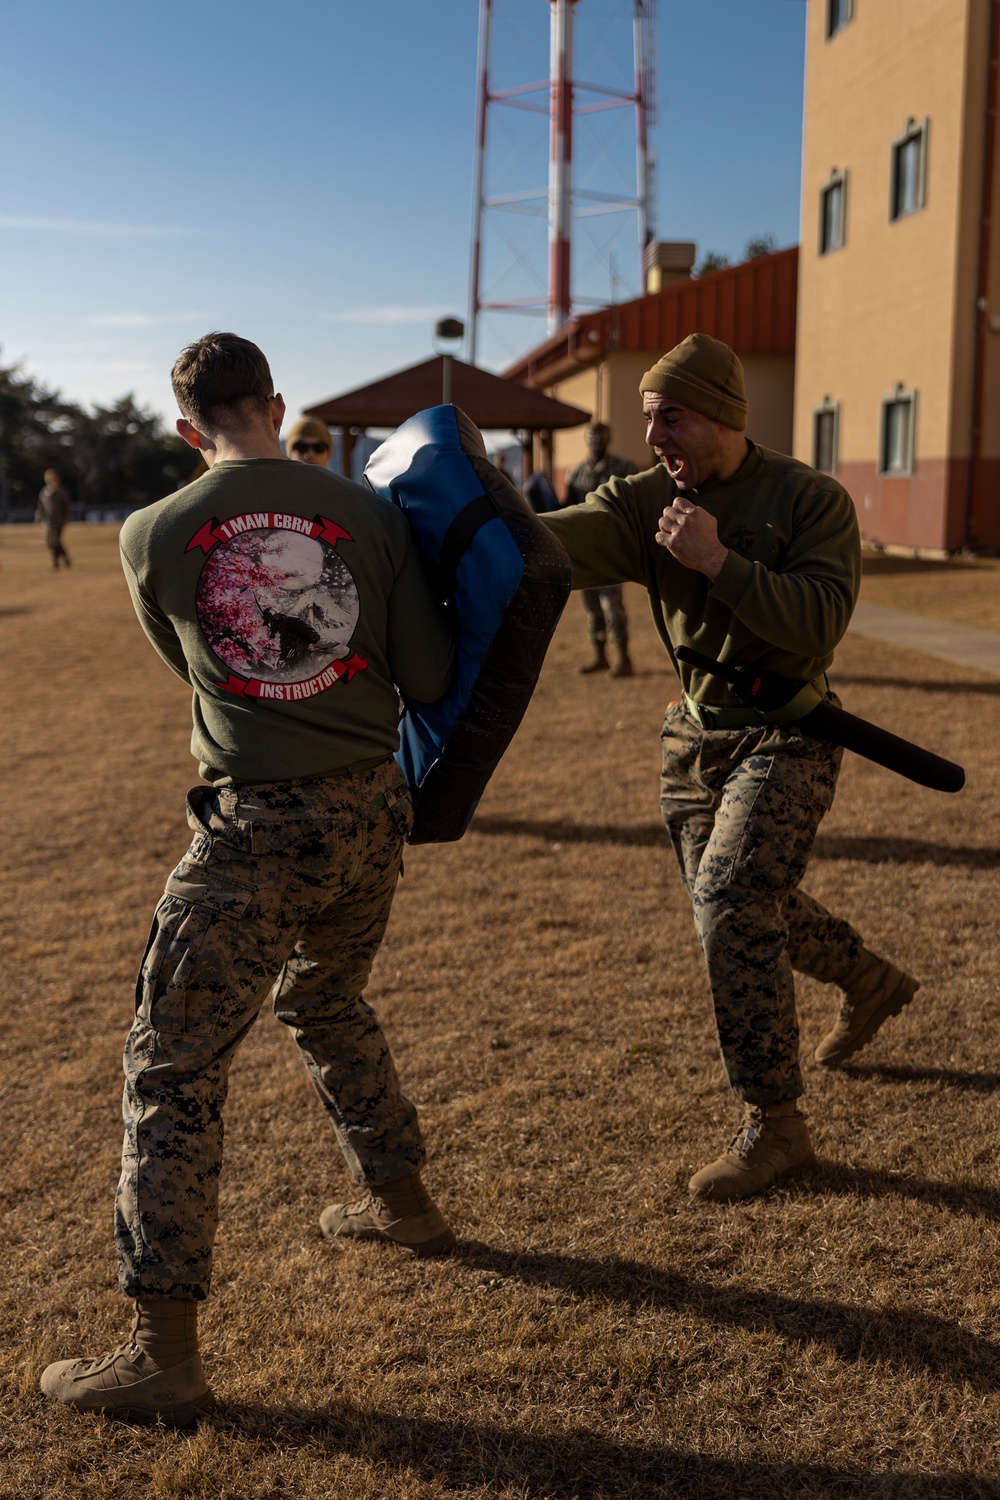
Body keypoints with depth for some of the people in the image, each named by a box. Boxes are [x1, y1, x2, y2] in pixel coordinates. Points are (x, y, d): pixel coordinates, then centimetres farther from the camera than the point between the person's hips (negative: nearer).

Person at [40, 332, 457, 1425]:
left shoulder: (153, 535, -4)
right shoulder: (369, 515, -2)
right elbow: (429, 679, -1)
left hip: (255, 829, -4)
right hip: (372, 810, 5)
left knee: (173, 1065, 5)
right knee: (326, 1006, 29)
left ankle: (165, 1355, 8)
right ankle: (400, 1203, 45)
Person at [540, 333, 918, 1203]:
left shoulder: (811, 500, -12)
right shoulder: (646, 501, -3)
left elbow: (820, 624, -23)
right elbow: (564, 541, -22)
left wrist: (719, 561, -31)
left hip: (785, 738, -6)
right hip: (695, 736, 6)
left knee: (732, 906, -19)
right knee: (734, 905, 19)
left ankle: (775, 1128, -4)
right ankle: (872, 983, 47)